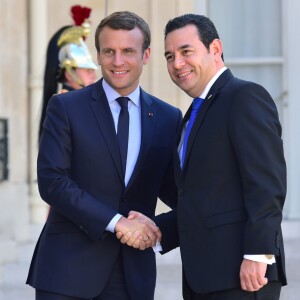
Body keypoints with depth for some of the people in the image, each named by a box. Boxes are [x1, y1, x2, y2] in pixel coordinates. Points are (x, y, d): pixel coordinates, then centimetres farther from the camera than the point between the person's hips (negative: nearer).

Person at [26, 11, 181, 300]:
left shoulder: (167, 118, 9)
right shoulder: (65, 107, -2)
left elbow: (170, 189, 14)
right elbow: (51, 181, -10)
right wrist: (115, 222, -17)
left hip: (134, 270, 3)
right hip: (69, 265, -3)